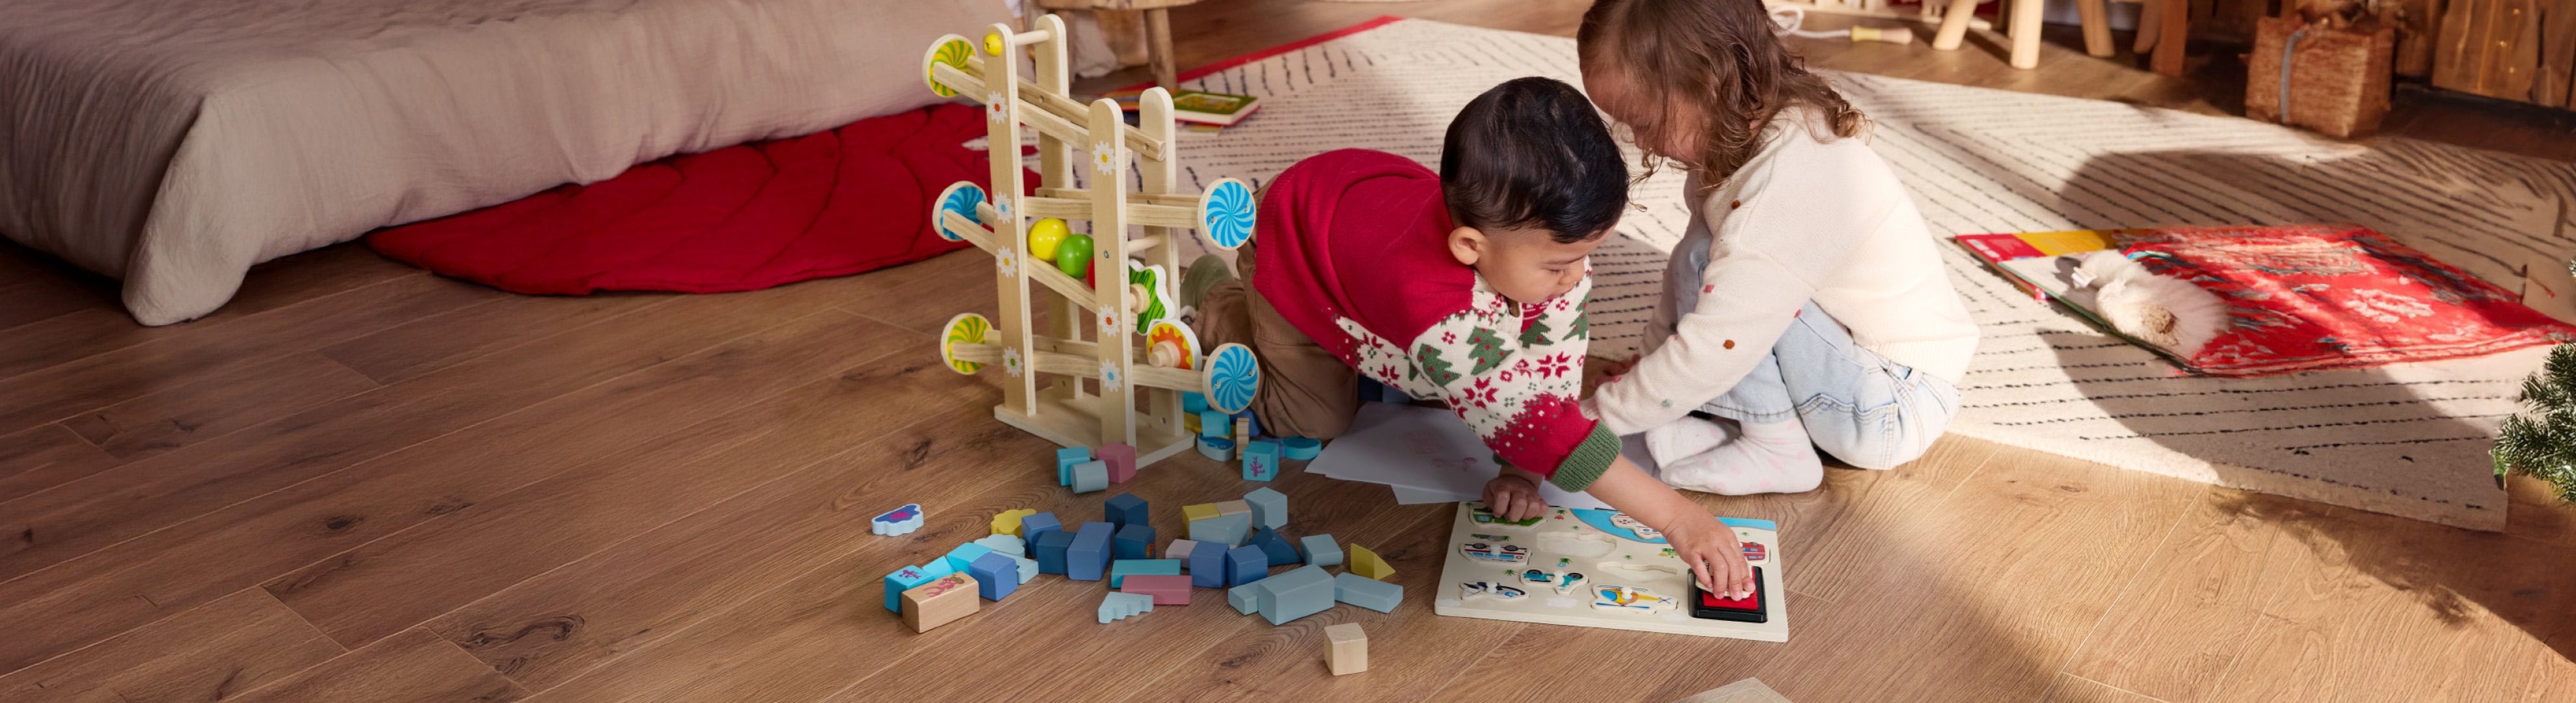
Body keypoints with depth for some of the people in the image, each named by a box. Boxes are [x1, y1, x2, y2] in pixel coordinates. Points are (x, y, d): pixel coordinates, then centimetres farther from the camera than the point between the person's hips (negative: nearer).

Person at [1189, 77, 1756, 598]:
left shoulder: (1550, 242, -34)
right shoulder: (1441, 318, -51)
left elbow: (1554, 364, -21)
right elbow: (1534, 425, -51)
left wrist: (1522, 472, -28)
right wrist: (1677, 517, -52)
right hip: (1294, 248, -5)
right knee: (1312, 421, -1)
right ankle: (1217, 302, 21)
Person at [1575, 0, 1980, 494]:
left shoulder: (1786, 189, -30)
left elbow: (1712, 352, -29)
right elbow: (1688, 276, 9)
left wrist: (1597, 415, -20)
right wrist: (1649, 368, 6)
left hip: (1895, 412, -9)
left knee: (1710, 262, -21)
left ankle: (1777, 450, -11)